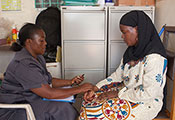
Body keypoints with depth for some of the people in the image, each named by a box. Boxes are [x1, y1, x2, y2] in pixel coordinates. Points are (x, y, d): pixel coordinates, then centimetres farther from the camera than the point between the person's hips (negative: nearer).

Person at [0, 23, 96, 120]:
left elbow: (48, 81, 10)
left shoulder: (37, 57, 4)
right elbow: (49, 94, -29)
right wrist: (79, 89, -23)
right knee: (62, 108, -20)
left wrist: (70, 82, -3)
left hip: (29, 98, 9)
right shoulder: (23, 64, -28)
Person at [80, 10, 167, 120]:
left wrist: (117, 93, -19)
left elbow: (148, 93, -25)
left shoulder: (154, 58, -25)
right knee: (90, 99, -3)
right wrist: (95, 89, -3)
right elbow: (118, 75, 6)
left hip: (146, 102, -8)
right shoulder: (132, 51, 3)